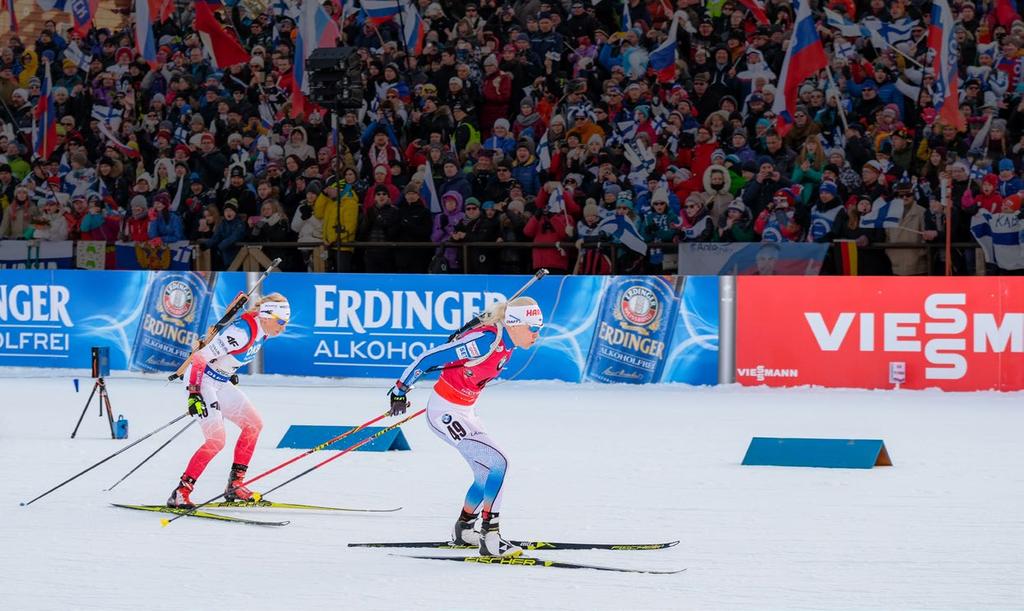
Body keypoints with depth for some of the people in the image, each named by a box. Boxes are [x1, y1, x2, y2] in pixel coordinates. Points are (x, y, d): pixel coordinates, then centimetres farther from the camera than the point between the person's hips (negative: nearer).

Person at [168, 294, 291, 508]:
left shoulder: (261, 331, 2)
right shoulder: (241, 332, -27)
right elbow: (200, 357, -27)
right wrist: (194, 392, -29)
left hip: (220, 382, 10)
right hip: (201, 380, -10)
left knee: (254, 424, 8)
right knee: (217, 440, -18)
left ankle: (235, 485, 13)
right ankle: (181, 492, -14)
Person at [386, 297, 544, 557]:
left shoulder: (507, 343, 1)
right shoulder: (484, 340, -27)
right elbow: (430, 358, -24)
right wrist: (401, 391, -15)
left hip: (464, 410, 9)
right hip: (446, 413, -9)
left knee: (489, 472, 17)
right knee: (497, 462, -18)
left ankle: (463, 530, 35)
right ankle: (489, 538, -17)